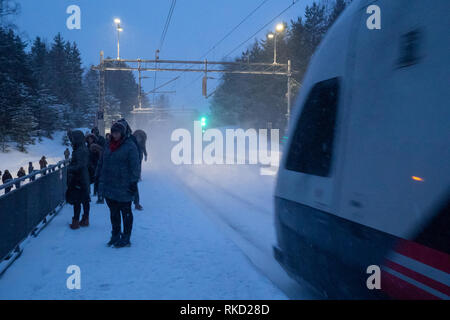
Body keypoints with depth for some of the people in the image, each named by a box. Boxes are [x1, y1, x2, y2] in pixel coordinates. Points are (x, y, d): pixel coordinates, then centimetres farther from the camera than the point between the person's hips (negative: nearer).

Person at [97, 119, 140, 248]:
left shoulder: (130, 146, -9)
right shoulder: (108, 145, 11)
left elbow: (134, 166, -12)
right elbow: (102, 162, 20)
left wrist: (133, 182, -17)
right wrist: (99, 177, 17)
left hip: (123, 187, -6)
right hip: (108, 186, 6)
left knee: (126, 212, 5)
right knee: (113, 212, 15)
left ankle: (126, 238, 15)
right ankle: (115, 235, 28)